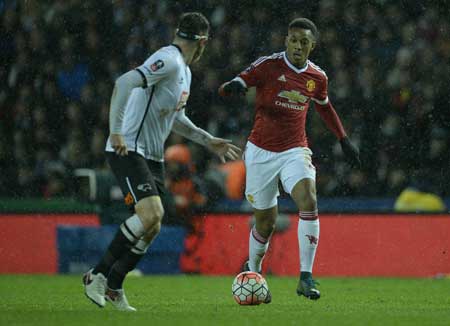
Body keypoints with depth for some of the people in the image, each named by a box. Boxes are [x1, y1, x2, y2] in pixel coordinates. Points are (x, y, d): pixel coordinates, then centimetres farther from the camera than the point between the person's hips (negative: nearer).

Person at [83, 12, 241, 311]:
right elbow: (124, 83, -28)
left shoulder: (184, 70, 17)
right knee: (152, 213, -23)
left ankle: (113, 287, 15)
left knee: (151, 227, 5)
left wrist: (209, 141, 26)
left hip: (153, 157, 10)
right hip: (128, 150, -10)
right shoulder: (168, 61, -15)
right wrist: (116, 132, -32)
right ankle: (98, 274, -12)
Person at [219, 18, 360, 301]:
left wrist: (344, 139, 25)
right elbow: (226, 88, -12)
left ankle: (306, 278, -21)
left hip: (295, 150, 2)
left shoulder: (317, 77, 4)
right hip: (261, 151, -2)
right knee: (266, 221, 4)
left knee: (309, 201, -24)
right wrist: (233, 87, -36)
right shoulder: (268, 65, -8)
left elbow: (324, 106, 25)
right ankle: (252, 271, 34)